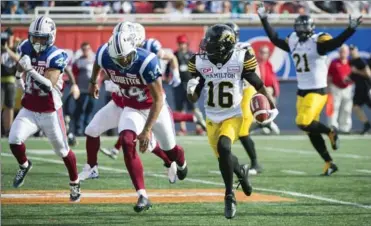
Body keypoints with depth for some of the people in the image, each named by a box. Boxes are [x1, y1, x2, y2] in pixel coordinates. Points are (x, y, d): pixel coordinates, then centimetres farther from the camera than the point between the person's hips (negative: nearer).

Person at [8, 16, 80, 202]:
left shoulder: (55, 56, -20)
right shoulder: (26, 49, -4)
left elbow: (49, 85, -32)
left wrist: (30, 70, -39)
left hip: (50, 112, -4)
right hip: (29, 109, 4)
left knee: (62, 150, 7)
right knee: (14, 140, -17)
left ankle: (74, 184, 30)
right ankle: (24, 166, 15)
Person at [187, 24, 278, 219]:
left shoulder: (240, 59, -16)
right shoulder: (200, 63, -10)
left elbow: (257, 84, -1)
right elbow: (194, 98, -3)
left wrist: (271, 106, 6)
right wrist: (191, 90, -27)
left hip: (233, 116, -4)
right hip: (212, 118, 4)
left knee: (223, 147, -29)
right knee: (223, 157, 13)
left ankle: (229, 196, -16)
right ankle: (241, 172, 51)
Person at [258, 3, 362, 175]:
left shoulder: (318, 42, -12)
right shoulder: (293, 42, 7)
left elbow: (335, 43, -27)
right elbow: (275, 39, 19)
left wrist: (350, 30, -42)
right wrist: (264, 20, 20)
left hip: (317, 91, -7)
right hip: (302, 91, 7)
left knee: (304, 123, -19)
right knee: (311, 130, 6)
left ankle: (330, 132, 8)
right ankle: (329, 163, 14)